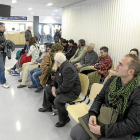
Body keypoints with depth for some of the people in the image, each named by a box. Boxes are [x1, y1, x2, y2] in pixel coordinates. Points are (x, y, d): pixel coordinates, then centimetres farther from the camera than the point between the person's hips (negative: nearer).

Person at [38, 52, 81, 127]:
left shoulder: (68, 68, -29)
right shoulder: (61, 66, 4)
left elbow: (66, 86, -33)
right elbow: (56, 78, 18)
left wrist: (56, 92, -20)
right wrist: (53, 86, 0)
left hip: (72, 91, -11)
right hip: (61, 88, 11)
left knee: (57, 100, -32)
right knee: (47, 89, 17)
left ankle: (64, 119, -6)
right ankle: (47, 107, 39)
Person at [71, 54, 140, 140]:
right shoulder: (112, 80, -1)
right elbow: (99, 98, 8)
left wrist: (102, 130, -24)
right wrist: (93, 113, -13)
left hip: (125, 132, -5)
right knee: (75, 132, -8)